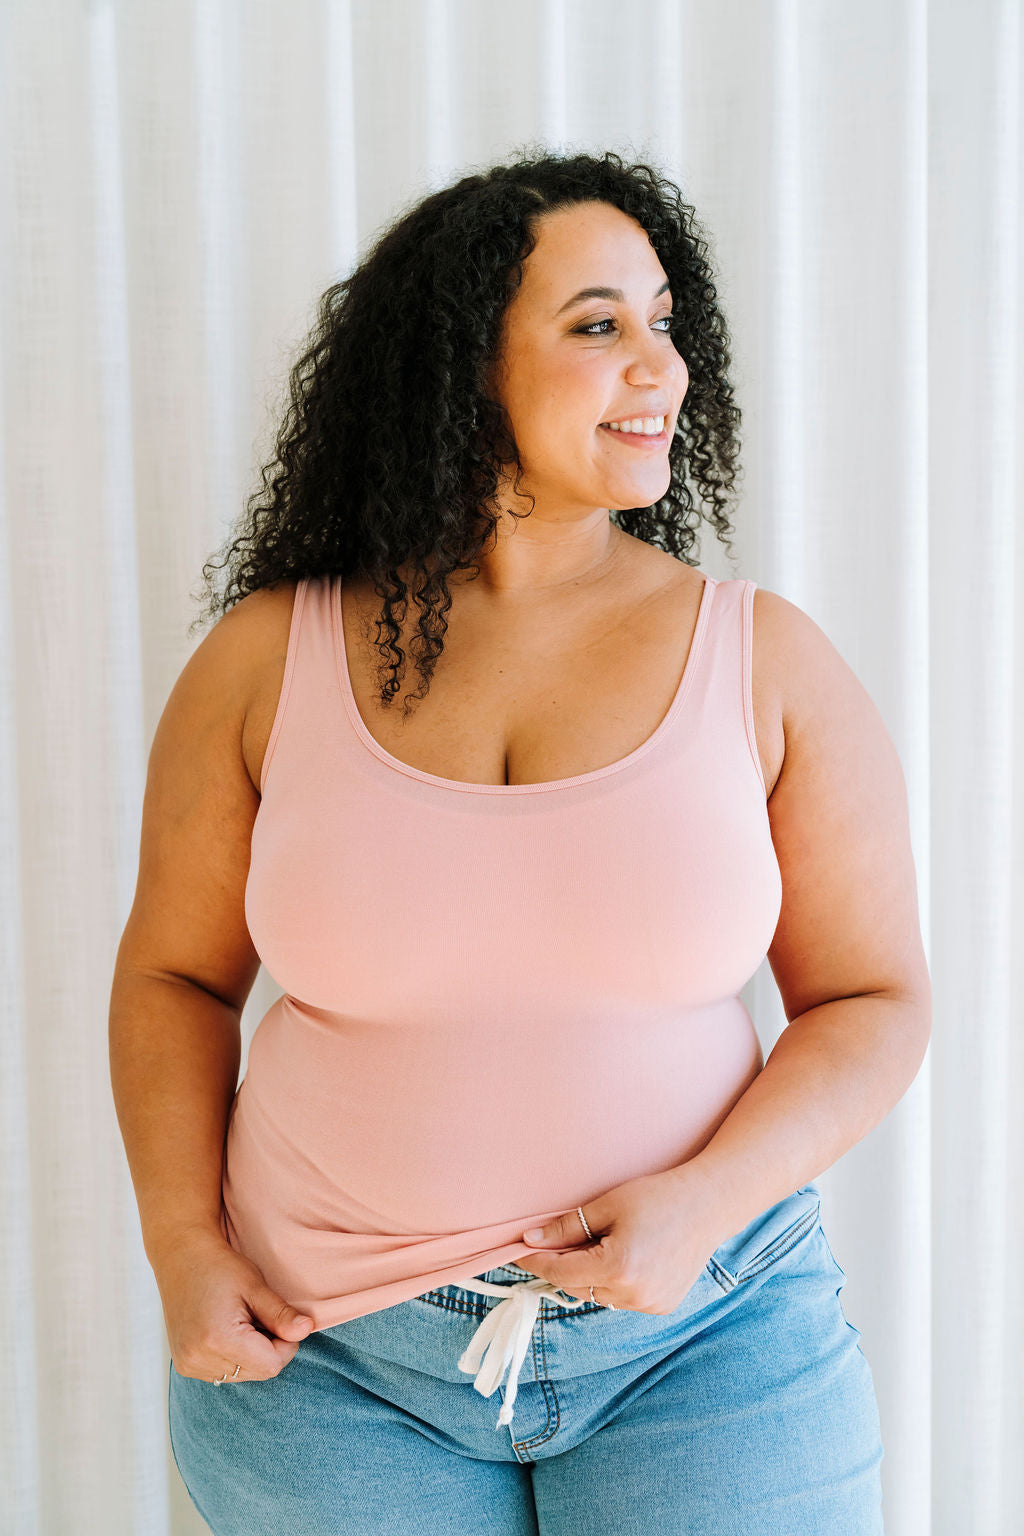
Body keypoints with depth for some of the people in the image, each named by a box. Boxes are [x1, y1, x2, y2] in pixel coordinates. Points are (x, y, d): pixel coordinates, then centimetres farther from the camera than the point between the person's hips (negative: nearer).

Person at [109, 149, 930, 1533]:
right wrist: (183, 1247, -4)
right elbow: (175, 972, 7)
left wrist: (705, 1202, -16)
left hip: (701, 1341, 0)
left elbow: (874, 1001, -1)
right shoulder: (268, 661, -4)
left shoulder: (768, 664, -5)